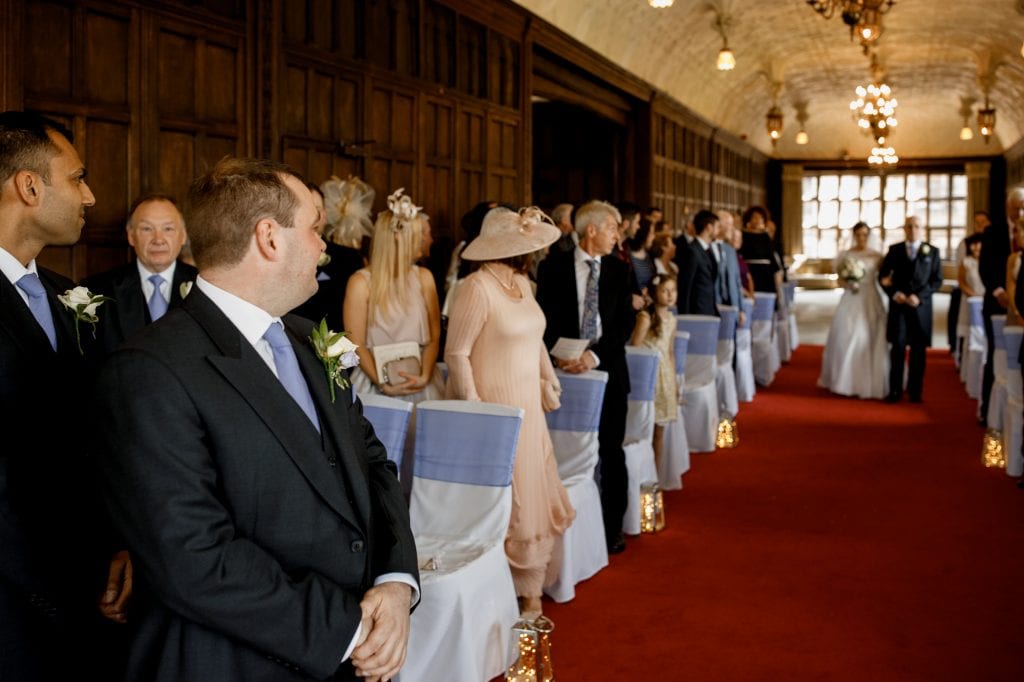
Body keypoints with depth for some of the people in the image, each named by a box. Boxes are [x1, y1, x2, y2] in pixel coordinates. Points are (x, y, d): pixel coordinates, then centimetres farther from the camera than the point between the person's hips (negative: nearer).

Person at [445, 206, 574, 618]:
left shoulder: (521, 283, 8)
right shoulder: (478, 287, -18)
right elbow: (457, 354, -18)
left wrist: (548, 377, 12)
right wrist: (474, 410, -20)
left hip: (527, 406, 8)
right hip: (494, 407, -8)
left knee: (532, 494, 13)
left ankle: (529, 588, 28)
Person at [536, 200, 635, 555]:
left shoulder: (619, 270, 5)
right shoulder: (553, 267, 1)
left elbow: (625, 323, -1)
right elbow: (545, 319, -2)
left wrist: (595, 355, -16)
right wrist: (557, 356, -18)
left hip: (607, 371, 1)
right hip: (565, 371, -1)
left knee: (611, 453, 6)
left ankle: (611, 530, 19)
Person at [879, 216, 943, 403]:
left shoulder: (932, 252, 6)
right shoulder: (894, 250, 8)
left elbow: (937, 280, 2)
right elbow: (882, 276, 8)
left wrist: (919, 296, -12)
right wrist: (893, 293, -9)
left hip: (921, 306, 0)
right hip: (898, 304, 0)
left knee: (918, 349, 4)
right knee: (898, 346, -6)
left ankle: (915, 391, 11)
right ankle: (895, 390, -3)